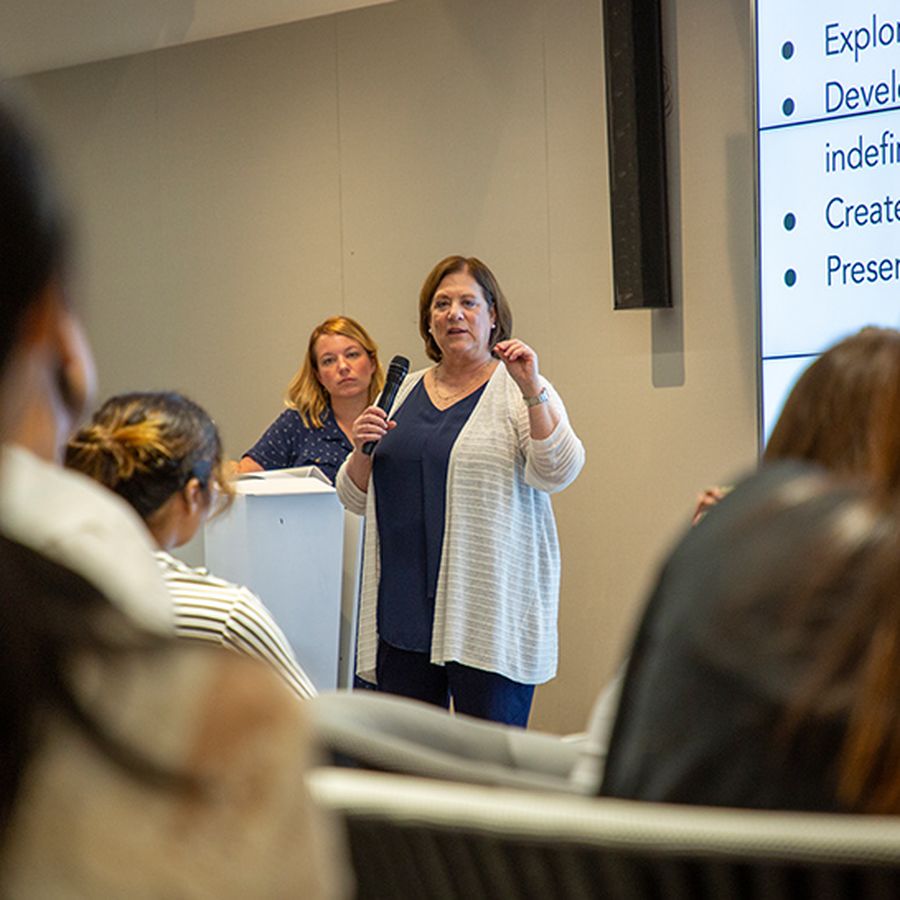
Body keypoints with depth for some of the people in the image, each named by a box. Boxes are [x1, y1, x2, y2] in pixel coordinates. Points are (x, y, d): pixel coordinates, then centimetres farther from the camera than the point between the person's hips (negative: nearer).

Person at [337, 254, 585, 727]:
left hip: (489, 611, -5)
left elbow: (557, 473, -13)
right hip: (405, 608, 5)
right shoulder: (402, 393, 16)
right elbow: (356, 498, 18)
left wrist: (532, 390, -22)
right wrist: (361, 450, -2)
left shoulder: (519, 390, 1)